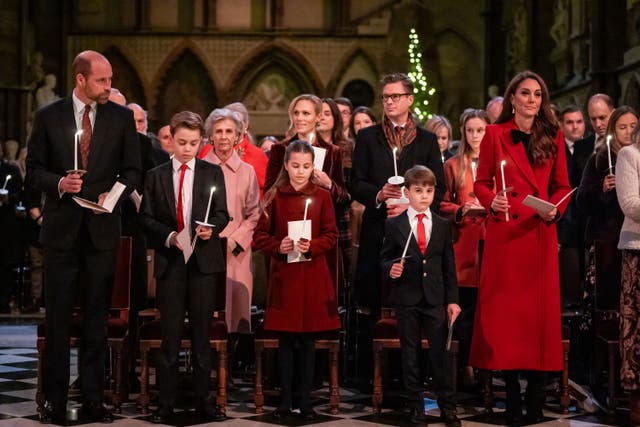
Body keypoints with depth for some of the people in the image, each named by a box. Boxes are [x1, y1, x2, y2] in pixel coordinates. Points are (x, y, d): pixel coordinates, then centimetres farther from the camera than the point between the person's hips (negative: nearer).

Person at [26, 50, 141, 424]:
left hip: (102, 229, 1)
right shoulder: (49, 117, 1)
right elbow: (34, 169, 3)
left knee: (98, 319, 6)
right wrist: (58, 183, -15)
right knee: (58, 318, 4)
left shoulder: (121, 117, 3)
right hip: (62, 228, -1)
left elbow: (132, 169, 6)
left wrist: (115, 193, -12)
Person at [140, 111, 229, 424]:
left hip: (204, 259, 0)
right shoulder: (156, 176, 8)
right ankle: (166, 403, 8)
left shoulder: (213, 173, 8)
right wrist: (169, 236, -12)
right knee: (170, 333, 3)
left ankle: (202, 401, 10)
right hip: (169, 260, 0)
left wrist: (211, 229, -16)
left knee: (201, 333, 4)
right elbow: (146, 218, 4)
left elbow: (223, 214, 4)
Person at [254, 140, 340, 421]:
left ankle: (305, 401, 14)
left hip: (313, 275, 0)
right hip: (283, 274, 0)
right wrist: (278, 246, -16)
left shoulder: (322, 196, 2)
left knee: (308, 340, 5)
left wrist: (312, 246, -17)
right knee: (285, 340, 5)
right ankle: (285, 401, 14)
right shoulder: (274, 196, 1)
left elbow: (332, 236, 1)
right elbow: (260, 235, 2)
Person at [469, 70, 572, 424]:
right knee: (504, 309, 0)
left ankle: (536, 397, 11)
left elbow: (562, 186, 11)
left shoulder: (552, 137, 9)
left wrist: (555, 208, -8)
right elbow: (481, 183, 5)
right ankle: (512, 393, 11)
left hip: (541, 234, 2)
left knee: (540, 309, 2)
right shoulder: (495, 134, 4)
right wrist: (492, 200, -15)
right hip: (505, 232, -2)